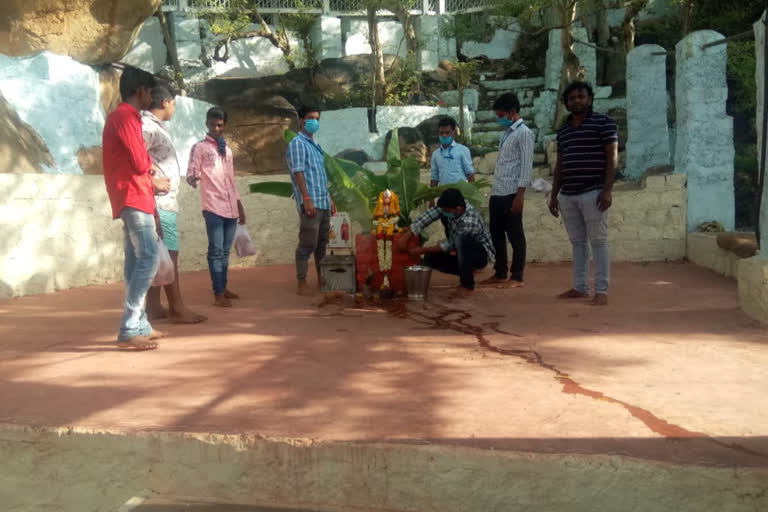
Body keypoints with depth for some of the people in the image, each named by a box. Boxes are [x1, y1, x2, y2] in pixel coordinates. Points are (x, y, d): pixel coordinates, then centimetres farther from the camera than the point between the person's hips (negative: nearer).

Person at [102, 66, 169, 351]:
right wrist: (154, 181, 4)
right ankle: (129, 330, -15)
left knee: (137, 262, 9)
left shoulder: (121, 117, 22)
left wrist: (151, 181, 7)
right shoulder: (126, 116, -10)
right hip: (134, 198, -10)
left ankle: (139, 325, 12)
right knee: (148, 258, -14)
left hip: (132, 199, 10)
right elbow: (140, 163, -15)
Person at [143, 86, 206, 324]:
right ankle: (177, 308, -4)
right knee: (169, 254, -8)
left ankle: (154, 306, 13)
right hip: (158, 201, -10)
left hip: (165, 200, 10)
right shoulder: (147, 126, -10)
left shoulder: (157, 127, 21)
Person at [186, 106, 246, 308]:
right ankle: (218, 294, -5)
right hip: (213, 207, -6)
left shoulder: (227, 150, 21)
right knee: (216, 250, -8)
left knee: (225, 251, 10)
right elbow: (191, 172, -6)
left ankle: (223, 287, 19)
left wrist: (239, 205, 21)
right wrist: (192, 178, -30)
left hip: (231, 207, 6)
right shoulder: (199, 147, 3)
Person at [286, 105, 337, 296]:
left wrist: (330, 199, 21)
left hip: (323, 202, 9)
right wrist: (307, 199, -23)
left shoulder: (315, 145, 21)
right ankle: (302, 284, -2)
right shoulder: (297, 143, -6)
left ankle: (321, 280, 21)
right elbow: (298, 172, -15)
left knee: (322, 244, 12)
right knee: (307, 244, -7)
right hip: (310, 203, -9)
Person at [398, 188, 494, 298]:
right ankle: (467, 272, 10)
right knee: (430, 258, -7)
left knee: (461, 239, -37)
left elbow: (451, 244, -26)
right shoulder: (449, 207, -16)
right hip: (463, 253, 7)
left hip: (482, 253, -7)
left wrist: (422, 250, -20)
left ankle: (468, 285, -21)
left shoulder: (470, 222, -35)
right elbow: (428, 216, -19)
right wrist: (406, 236, -26)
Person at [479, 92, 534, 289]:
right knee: (496, 235, 12)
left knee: (515, 236, -1)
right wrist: (494, 190, 17)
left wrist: (520, 195, -18)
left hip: (511, 193, -9)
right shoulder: (506, 133, 18)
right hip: (497, 193, 9)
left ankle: (517, 277, 6)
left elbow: (526, 166, -13)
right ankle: (500, 273, 21)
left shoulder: (524, 133, -8)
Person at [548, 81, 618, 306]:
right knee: (577, 242, 9)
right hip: (567, 195, 6)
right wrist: (554, 195, 17)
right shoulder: (563, 130, 17)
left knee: (598, 241, -4)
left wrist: (607, 190, -15)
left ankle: (602, 291, 0)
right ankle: (580, 287, 16)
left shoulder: (603, 122, -1)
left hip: (593, 193, -6)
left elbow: (612, 157, -6)